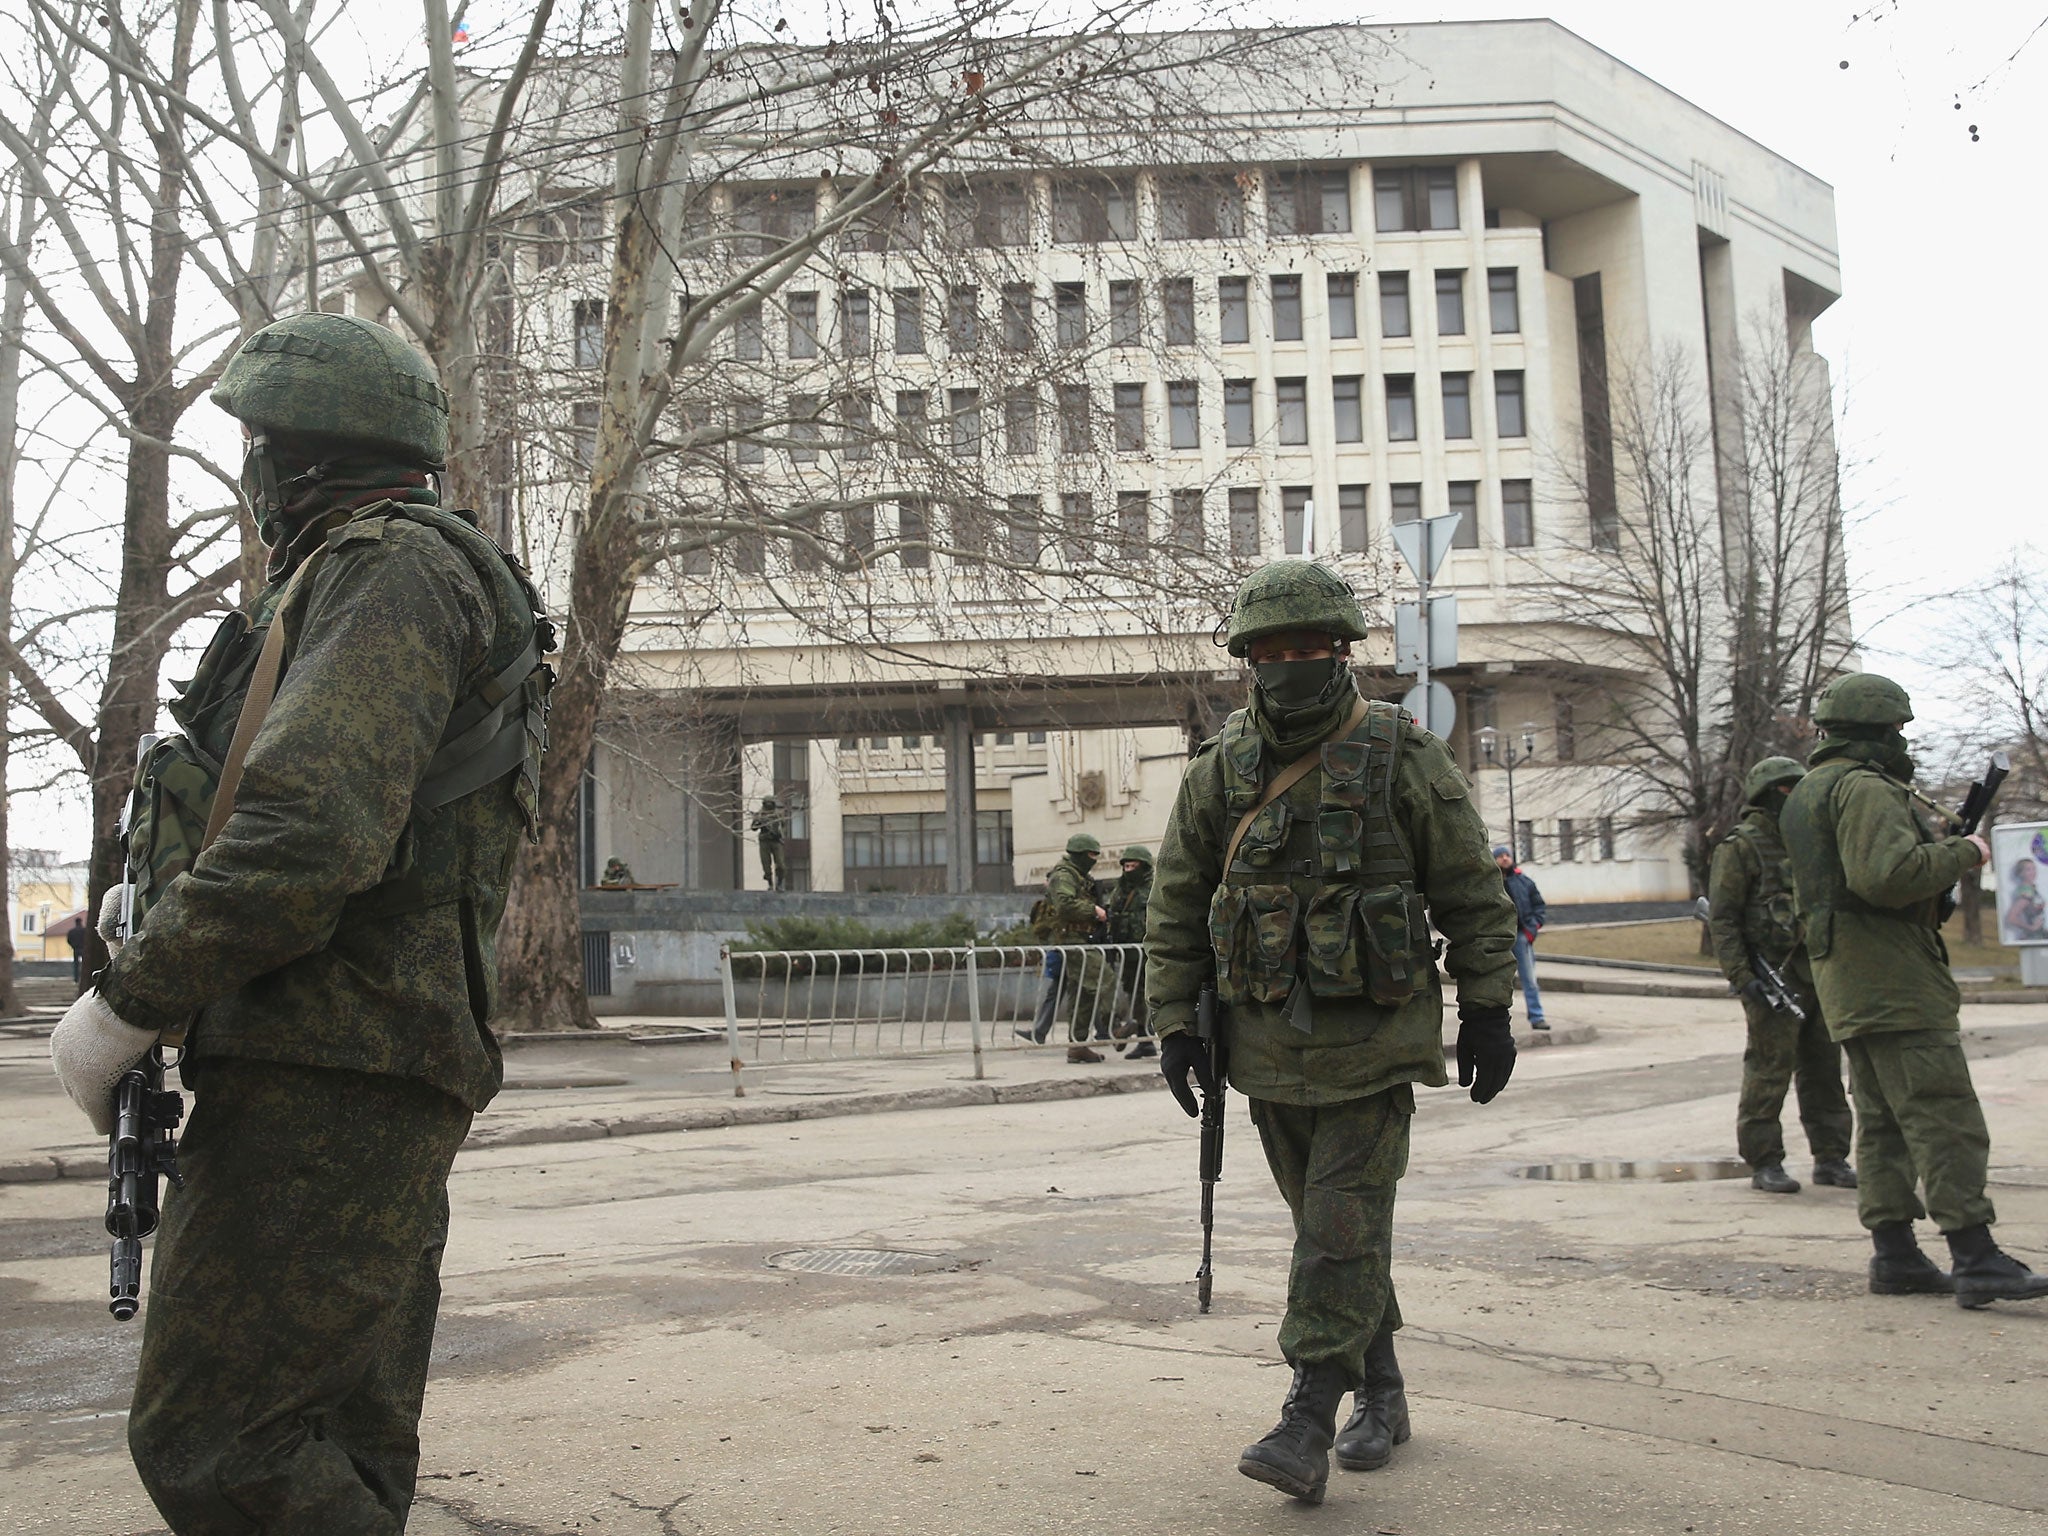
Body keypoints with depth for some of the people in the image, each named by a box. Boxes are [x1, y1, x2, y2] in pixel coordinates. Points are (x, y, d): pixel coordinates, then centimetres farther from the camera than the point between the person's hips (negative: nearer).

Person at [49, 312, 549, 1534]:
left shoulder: (392, 570, -8)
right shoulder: (357, 579, 26)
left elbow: (313, 828, -22)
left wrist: (130, 1002, -14)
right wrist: (162, 907, 15)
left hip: (335, 1076, -10)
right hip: (358, 1080, 10)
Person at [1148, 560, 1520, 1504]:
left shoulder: (1406, 760, -5)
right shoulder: (1220, 771, 3)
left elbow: (1474, 895, 0)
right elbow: (1176, 905, 7)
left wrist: (1488, 1014, -1)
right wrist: (1175, 1023, 3)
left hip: (1374, 1040, -4)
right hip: (1269, 1044, 4)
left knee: (1343, 1228, -7)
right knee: (1326, 1225, 13)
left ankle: (1308, 1423, -3)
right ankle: (1380, 1397, 29)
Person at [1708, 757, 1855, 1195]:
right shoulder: (1741, 847, -6)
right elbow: (1722, 919, -11)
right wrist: (1743, 978, -18)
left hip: (1818, 976, 7)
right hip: (1775, 980, -7)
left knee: (1825, 1069, 11)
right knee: (1769, 1073, -4)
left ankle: (1830, 1158, 19)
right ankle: (1763, 1163, 4)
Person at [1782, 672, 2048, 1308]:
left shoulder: (1809, 792, 20)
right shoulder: (1865, 788, -13)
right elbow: (1887, 874, -26)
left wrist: (1931, 841, 20)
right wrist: (1960, 852, -11)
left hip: (1844, 980, 10)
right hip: (1892, 976, -10)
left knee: (1884, 1121, 11)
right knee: (1945, 1118, -9)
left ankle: (1895, 1255, 13)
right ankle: (1976, 1260, -9)